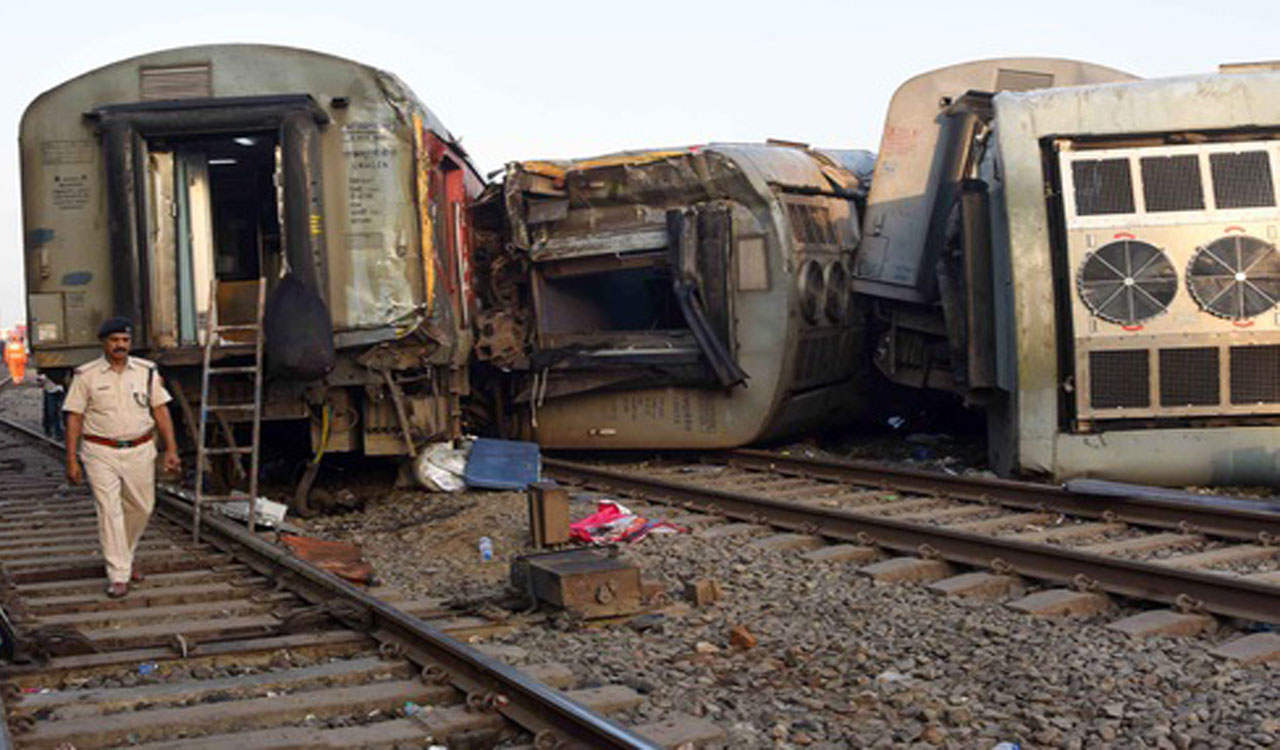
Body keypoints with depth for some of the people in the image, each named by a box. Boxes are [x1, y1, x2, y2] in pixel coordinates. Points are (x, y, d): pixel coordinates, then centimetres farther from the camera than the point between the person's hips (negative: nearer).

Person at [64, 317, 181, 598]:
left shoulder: (147, 371, 5)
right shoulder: (86, 375, -2)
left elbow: (160, 410, 6)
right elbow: (74, 417, -1)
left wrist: (171, 449, -1)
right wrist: (71, 460, -6)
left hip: (140, 451, 3)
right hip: (101, 453, -3)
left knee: (141, 508, 10)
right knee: (109, 512, -9)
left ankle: (124, 558, 34)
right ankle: (118, 576, -7)